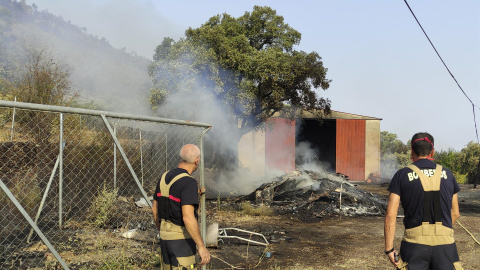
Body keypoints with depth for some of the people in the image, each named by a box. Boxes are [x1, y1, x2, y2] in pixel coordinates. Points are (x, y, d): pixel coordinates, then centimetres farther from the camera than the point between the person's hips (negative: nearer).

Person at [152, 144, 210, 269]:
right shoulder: (188, 183, -20)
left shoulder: (164, 177, 6)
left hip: (165, 237, 8)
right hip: (181, 239, -8)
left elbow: (155, 209, 14)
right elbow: (188, 218, -28)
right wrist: (202, 247, -23)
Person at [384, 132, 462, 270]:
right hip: (444, 243, 2)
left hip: (414, 243, -1)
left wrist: (389, 248, -1)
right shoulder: (447, 174, 7)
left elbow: (390, 215, -7)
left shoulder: (402, 175, -1)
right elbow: (455, 213, 15)